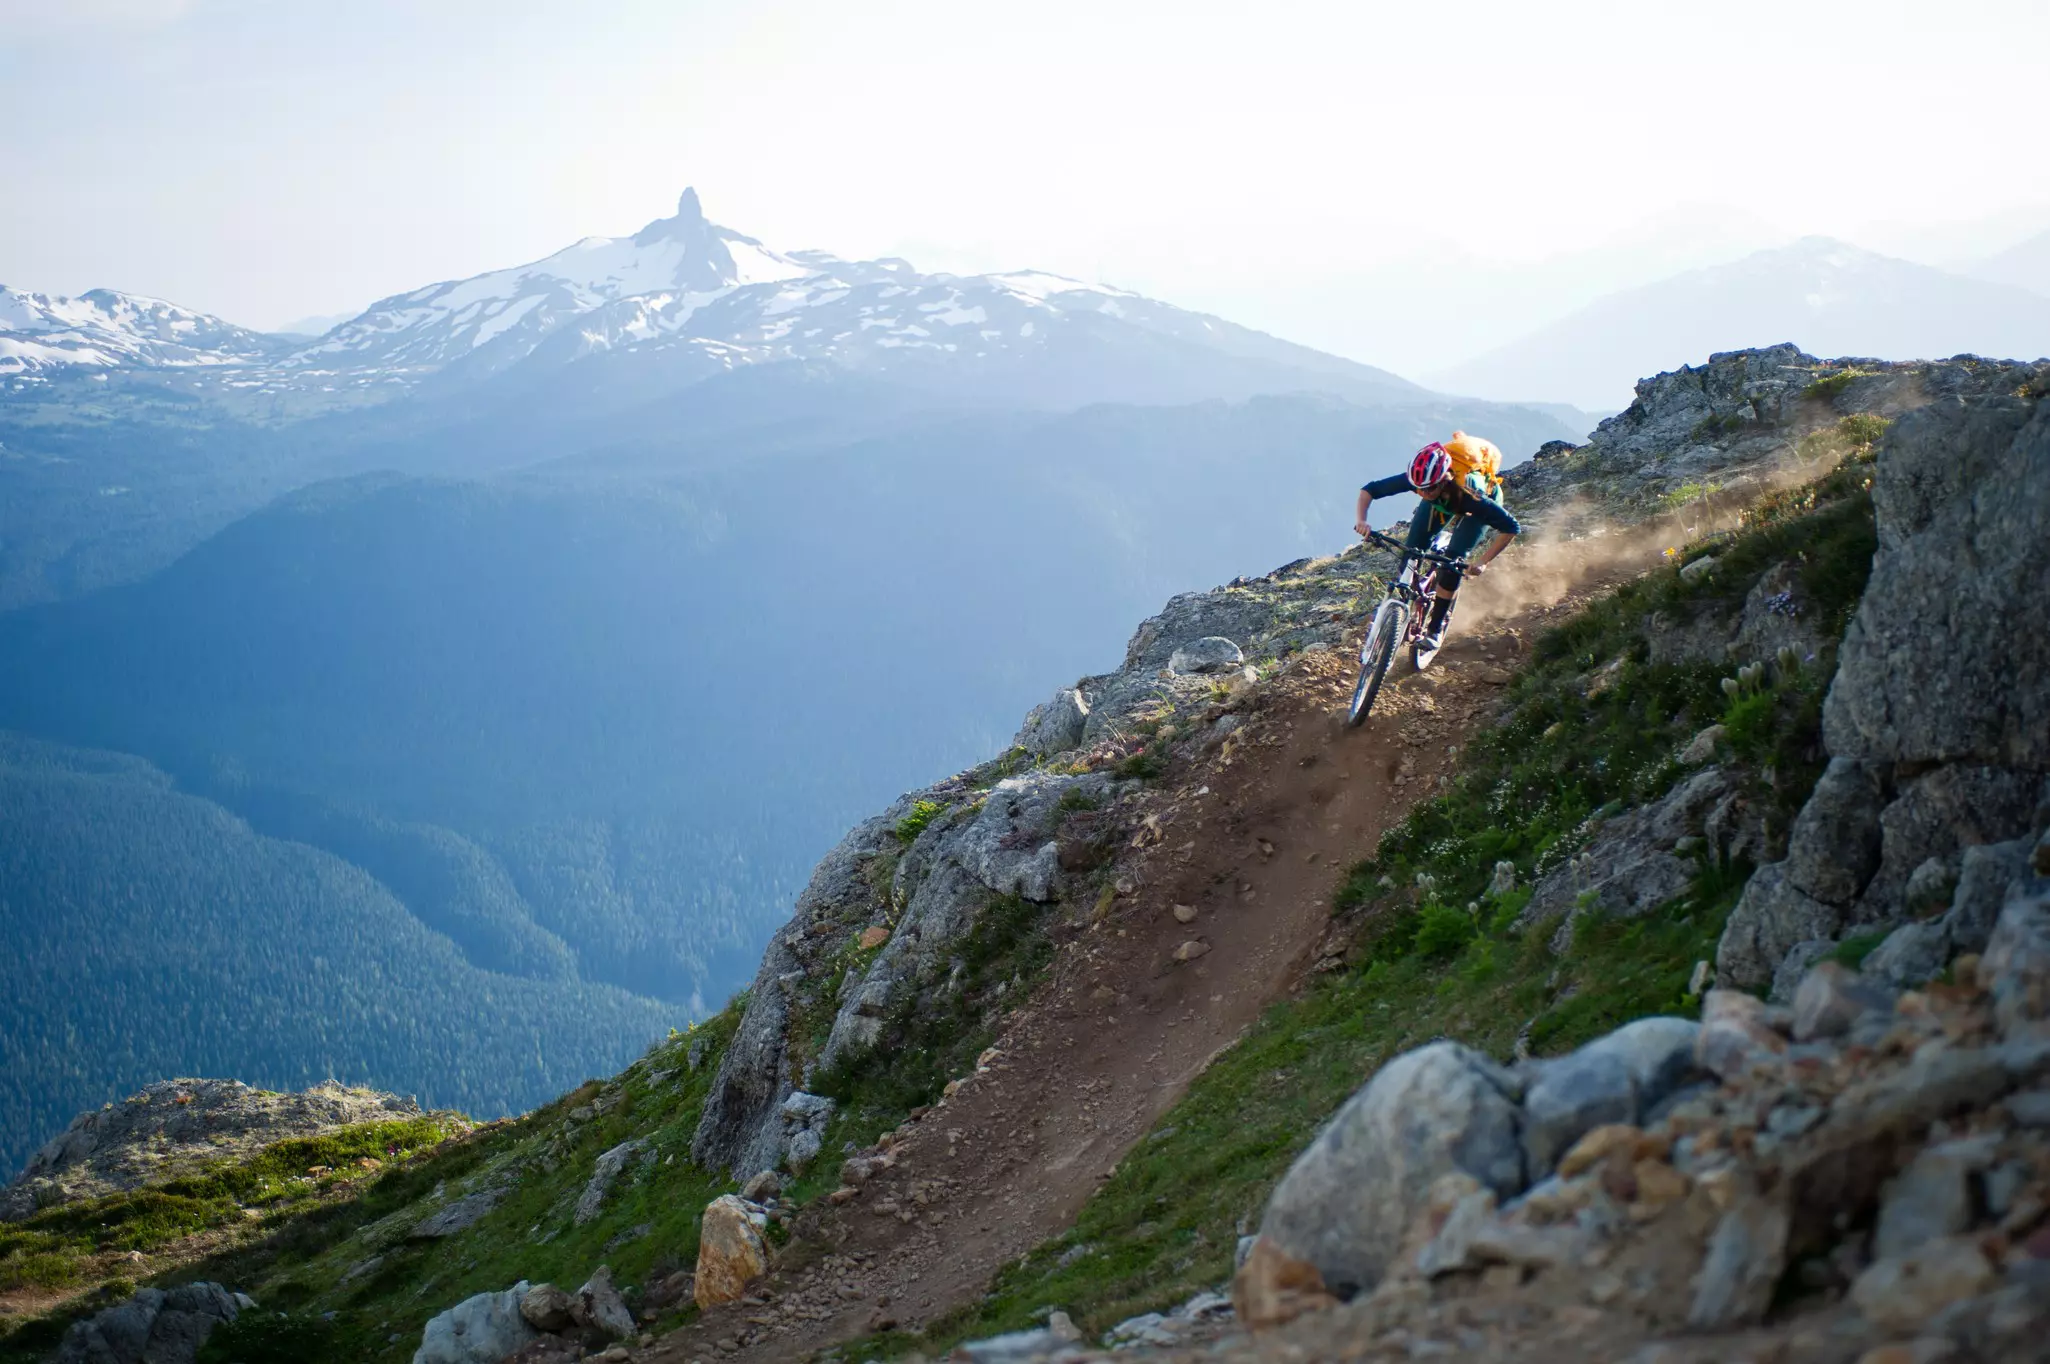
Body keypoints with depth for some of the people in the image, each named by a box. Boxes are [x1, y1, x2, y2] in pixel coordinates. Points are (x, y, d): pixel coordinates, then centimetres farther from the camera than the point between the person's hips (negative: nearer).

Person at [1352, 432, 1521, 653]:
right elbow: (1369, 490, -25)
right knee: (1412, 550, -12)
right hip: (1443, 501, 3)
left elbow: (1511, 527, -41)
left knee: (1452, 561, -19)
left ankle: (1435, 629, -7)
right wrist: (1361, 520, -42)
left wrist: (1482, 562, -46)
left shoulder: (1471, 495, -45)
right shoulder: (1416, 479, -37)